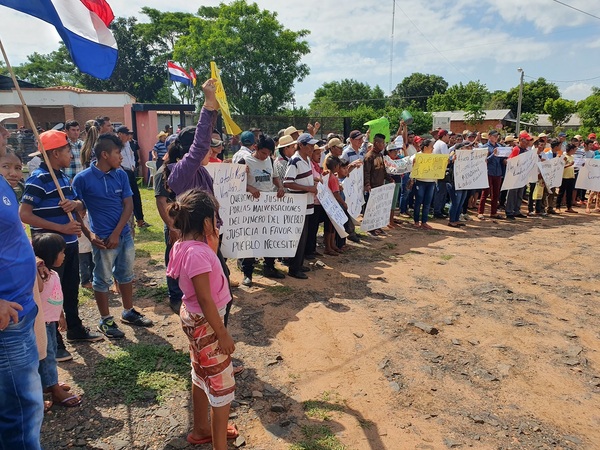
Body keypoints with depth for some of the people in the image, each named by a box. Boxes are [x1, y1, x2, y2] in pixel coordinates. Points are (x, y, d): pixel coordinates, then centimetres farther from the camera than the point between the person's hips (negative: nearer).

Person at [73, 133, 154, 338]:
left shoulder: (121, 175, 0)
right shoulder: (82, 179, -12)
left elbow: (129, 205, -2)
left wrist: (116, 233, -10)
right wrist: (89, 234, -13)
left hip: (124, 235, 5)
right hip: (103, 238, -5)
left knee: (126, 275, 17)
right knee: (102, 280, 8)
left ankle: (128, 312, 34)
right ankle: (105, 320, 23)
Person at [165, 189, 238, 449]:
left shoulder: (184, 245, -2)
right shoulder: (197, 253, -30)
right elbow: (205, 300, -26)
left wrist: (212, 242, 4)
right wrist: (222, 334, -20)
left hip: (194, 318, 10)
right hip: (204, 322, -10)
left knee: (202, 376, 26)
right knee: (222, 384, 6)